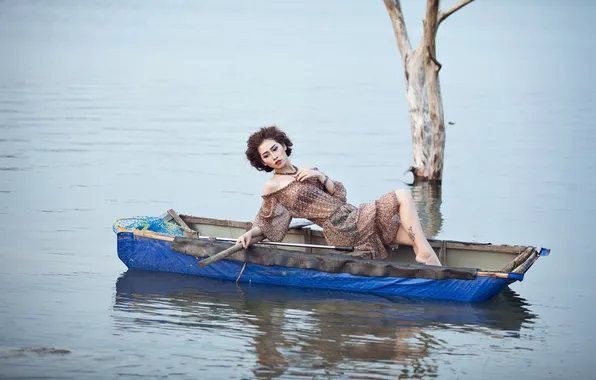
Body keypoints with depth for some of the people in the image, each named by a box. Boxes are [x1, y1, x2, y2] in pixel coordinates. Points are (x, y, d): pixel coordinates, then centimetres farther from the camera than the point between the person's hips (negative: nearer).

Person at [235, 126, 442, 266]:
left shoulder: (306, 171, 18)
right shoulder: (272, 187, 0)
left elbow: (340, 195, 14)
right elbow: (266, 224, 6)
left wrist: (321, 177, -2)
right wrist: (250, 233, -12)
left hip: (355, 217, 7)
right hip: (341, 229, -7)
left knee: (413, 237, -5)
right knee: (402, 197, -15)